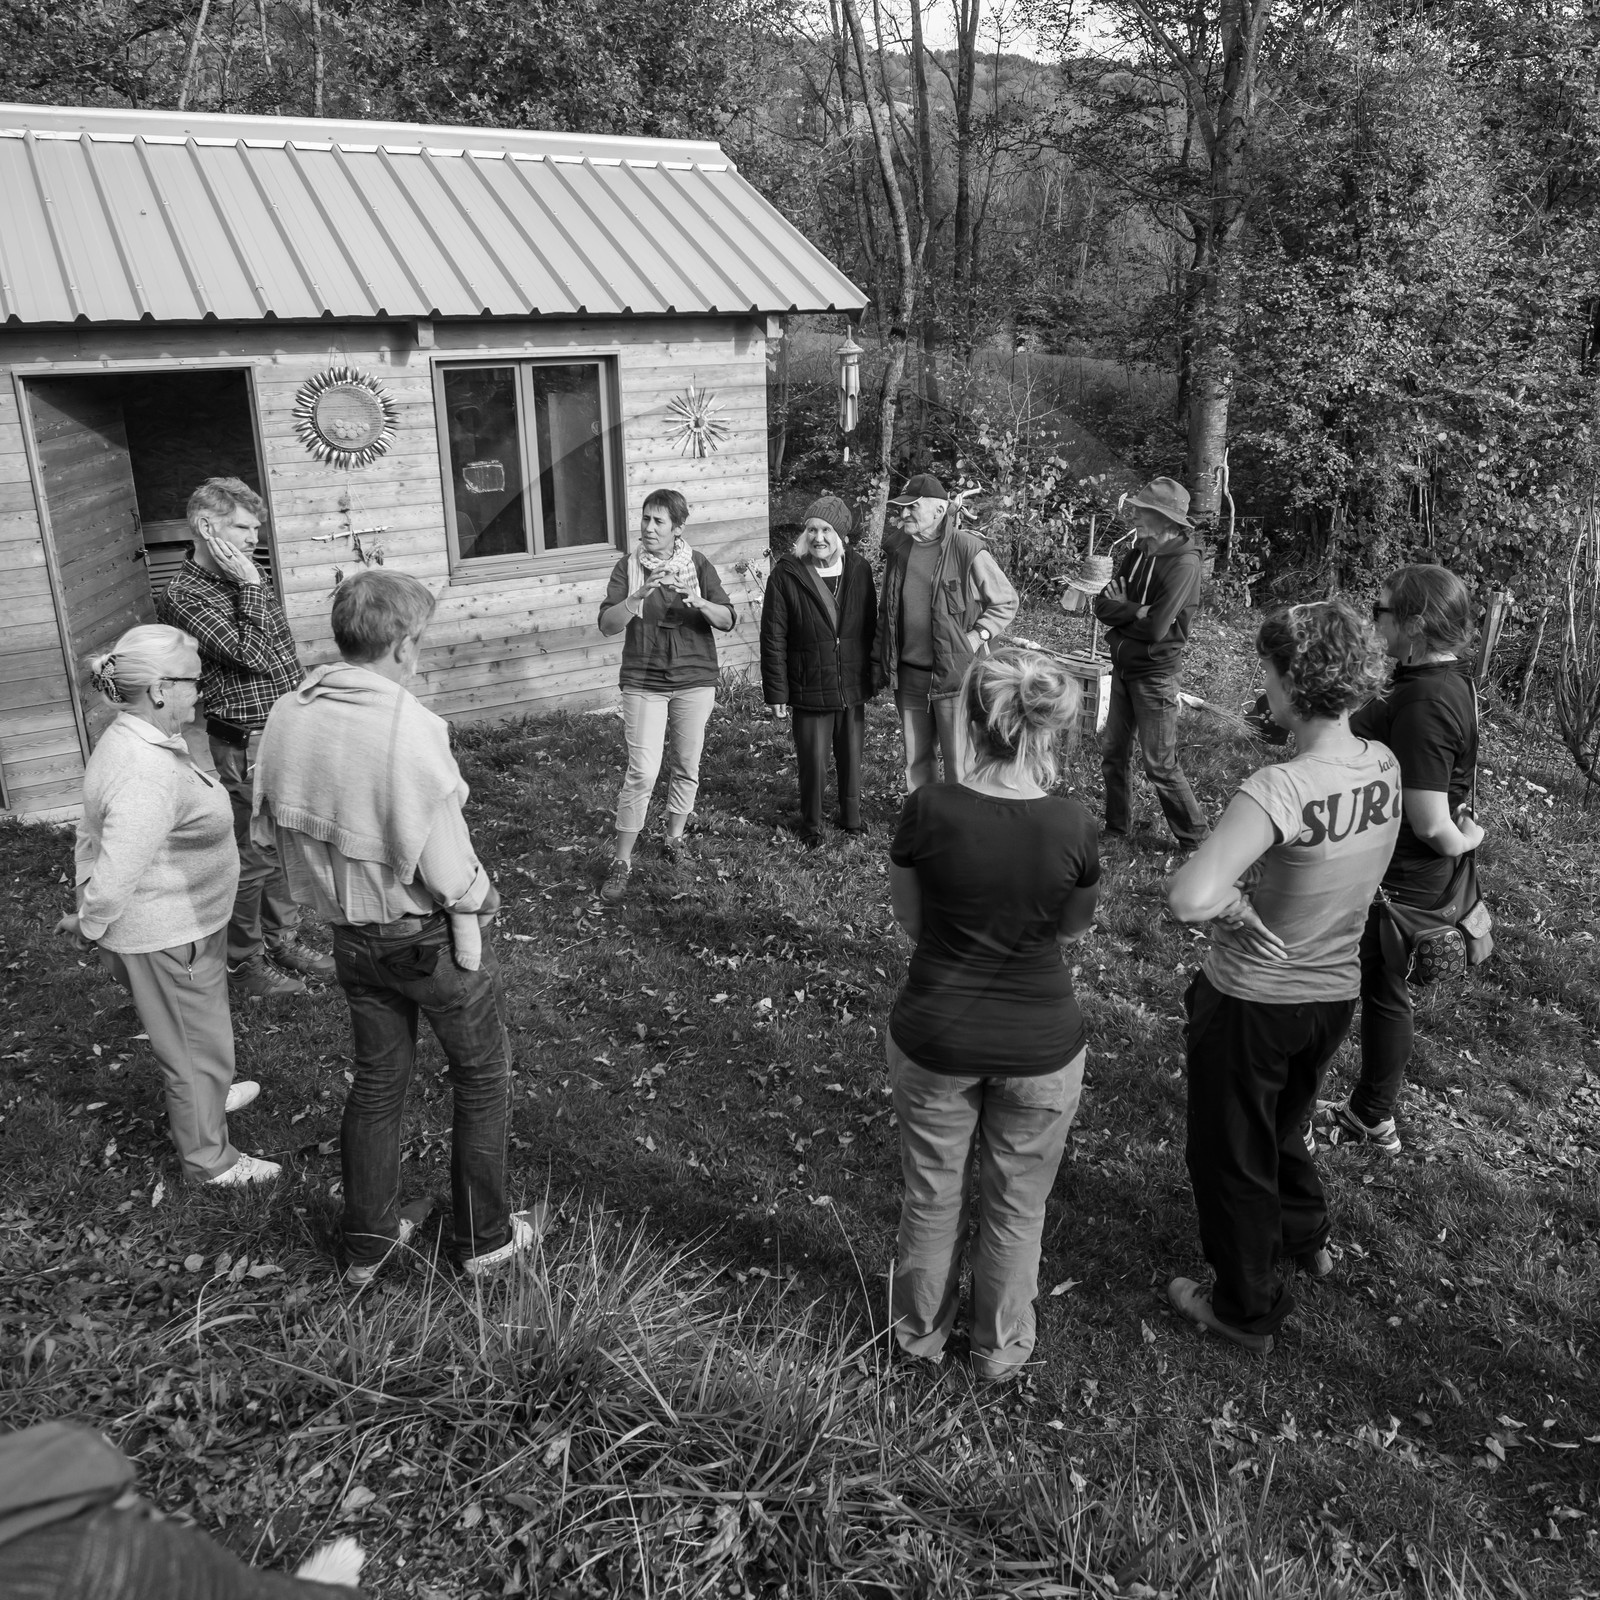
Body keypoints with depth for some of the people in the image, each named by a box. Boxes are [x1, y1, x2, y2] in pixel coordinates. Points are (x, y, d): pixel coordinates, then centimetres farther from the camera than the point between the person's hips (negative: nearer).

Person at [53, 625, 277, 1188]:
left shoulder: (125, 741, 1)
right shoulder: (148, 775, -32)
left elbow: (91, 835, 10)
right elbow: (115, 880, -30)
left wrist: (87, 906, 14)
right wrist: (88, 925, -12)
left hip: (177, 924, 10)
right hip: (170, 939, -9)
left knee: (194, 1034, 32)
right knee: (198, 1046, 11)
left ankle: (202, 1097, 56)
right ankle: (208, 1159, 30)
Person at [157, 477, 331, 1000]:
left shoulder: (244, 578, 10)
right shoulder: (183, 595, -15)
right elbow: (252, 654, -25)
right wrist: (250, 586, -20)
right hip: (245, 747, -7)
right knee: (251, 859, 3)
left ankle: (282, 940, 33)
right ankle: (245, 965, 19)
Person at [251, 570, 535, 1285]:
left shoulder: (286, 716, -9)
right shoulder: (411, 730, -29)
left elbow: (271, 825, 4)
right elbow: (447, 872, -26)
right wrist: (482, 895, -6)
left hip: (351, 934, 6)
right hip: (430, 936, -6)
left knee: (376, 1079, 24)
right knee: (482, 1078, 17)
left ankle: (367, 1241, 39)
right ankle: (485, 1238, 31)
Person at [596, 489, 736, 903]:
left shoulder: (698, 565, 0)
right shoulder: (629, 566, -2)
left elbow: (727, 620, -6)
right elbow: (607, 624, -11)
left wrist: (698, 604, -25)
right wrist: (639, 596, -28)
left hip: (695, 679, 2)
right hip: (643, 680, -2)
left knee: (686, 767, 11)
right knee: (642, 773, -8)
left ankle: (674, 839, 32)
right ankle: (621, 862, 0)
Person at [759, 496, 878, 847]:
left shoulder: (859, 571, 1)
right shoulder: (786, 575, -9)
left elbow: (870, 630, 9)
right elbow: (773, 639, -8)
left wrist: (871, 677, 8)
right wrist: (777, 692, -9)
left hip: (853, 688, 3)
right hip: (809, 690, -3)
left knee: (851, 759, 15)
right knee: (813, 764, 5)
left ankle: (851, 818, 36)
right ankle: (811, 826, 25)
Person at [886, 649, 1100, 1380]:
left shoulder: (929, 808, -19)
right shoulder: (1073, 825, -17)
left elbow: (909, 918, -4)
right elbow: (1073, 931, 0)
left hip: (935, 1039, 0)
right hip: (1040, 1047, 0)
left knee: (931, 1197, 22)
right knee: (1016, 1208, 22)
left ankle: (920, 1332, 45)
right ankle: (1001, 1349, 42)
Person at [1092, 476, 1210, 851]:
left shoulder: (1184, 564, -19)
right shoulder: (1136, 552, 5)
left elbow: (1155, 628, -25)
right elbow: (1101, 605, -1)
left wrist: (1121, 609, -9)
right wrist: (1135, 611, -18)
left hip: (1154, 672, -7)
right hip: (1123, 666, 8)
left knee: (1160, 765, -2)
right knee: (1113, 753, 15)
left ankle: (1196, 840, 13)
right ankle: (1116, 829, 30)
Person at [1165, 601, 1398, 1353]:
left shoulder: (1278, 790, -33)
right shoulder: (1385, 767, -10)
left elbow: (1187, 898, -46)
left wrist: (1234, 904, -26)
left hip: (1251, 1001, -7)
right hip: (1335, 991, 7)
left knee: (1230, 1156, 16)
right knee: (1281, 1122, 33)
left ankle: (1248, 1311, 35)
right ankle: (1306, 1236, 56)